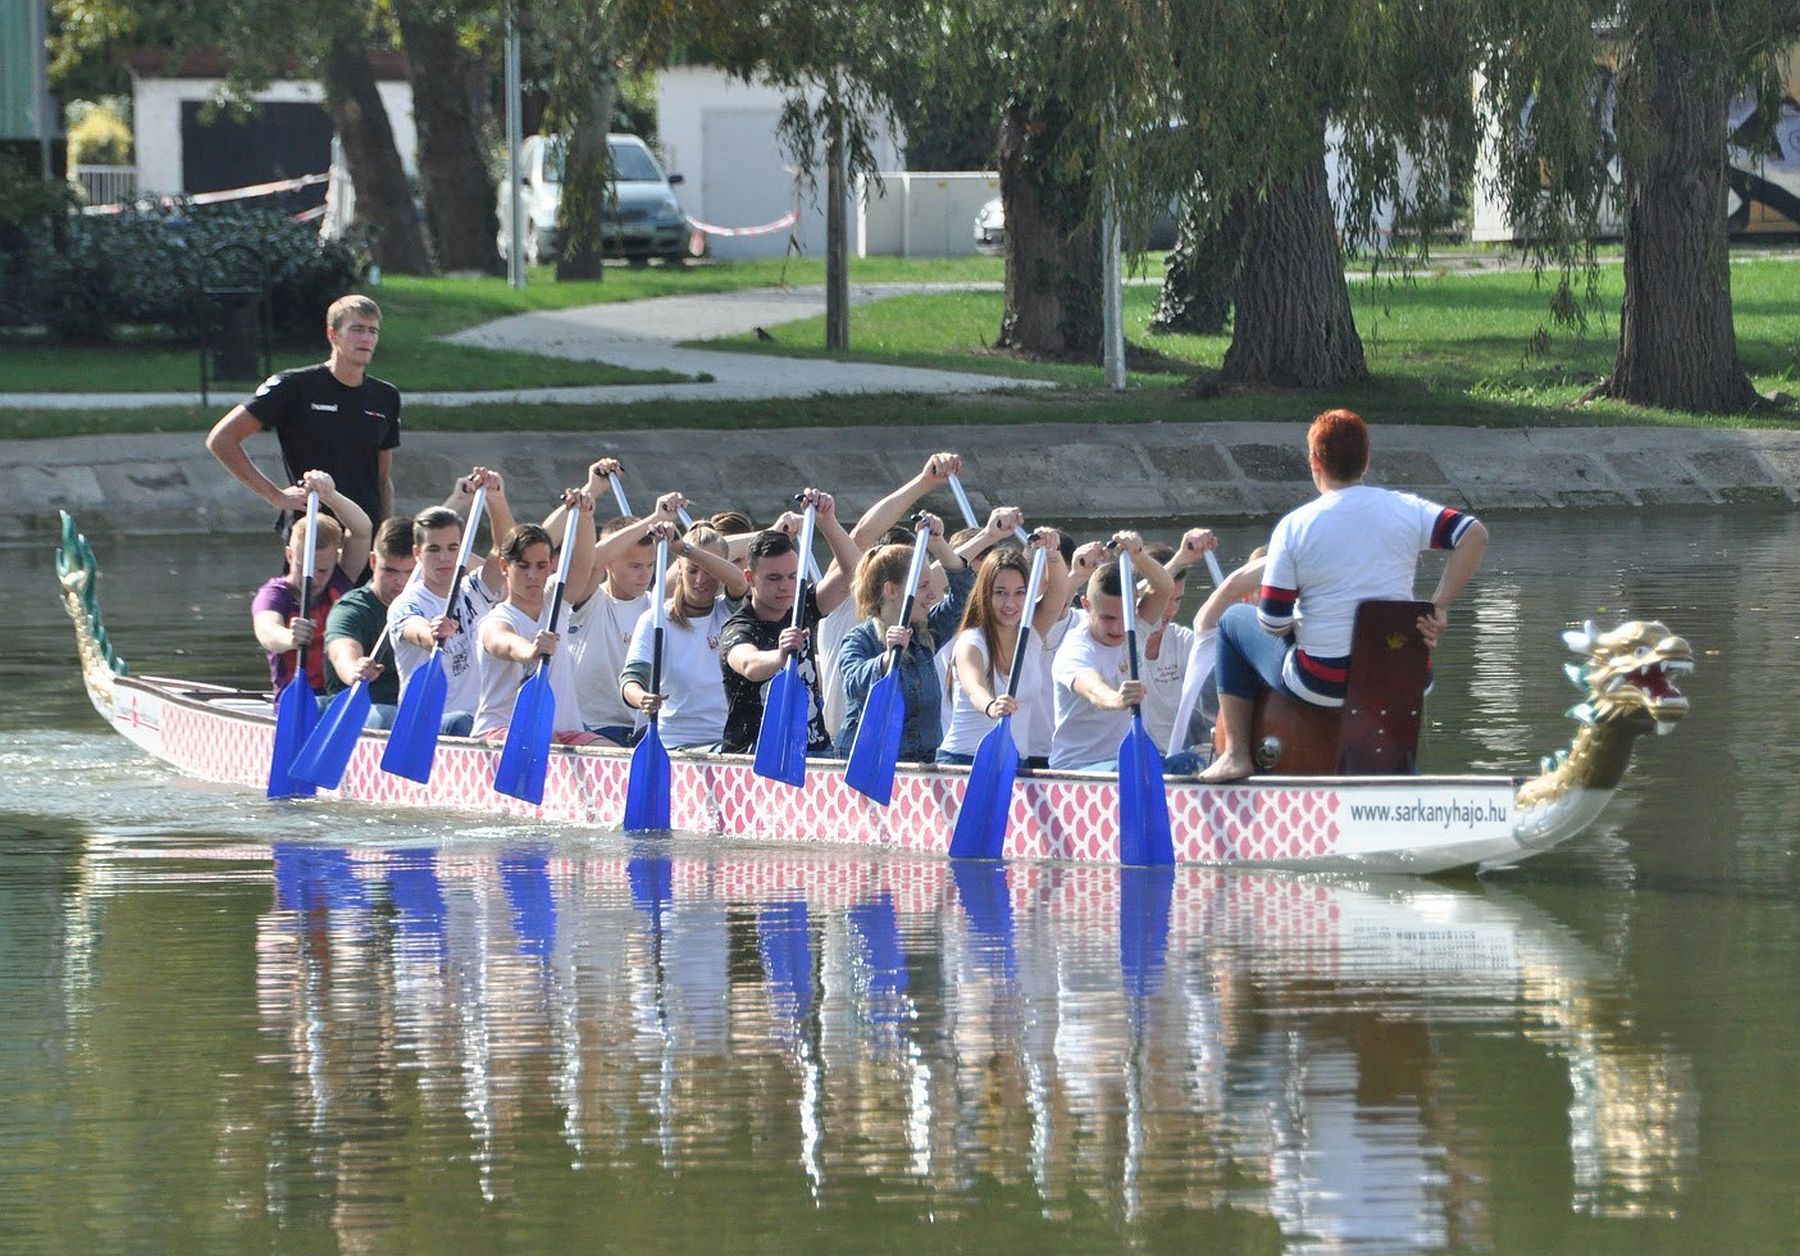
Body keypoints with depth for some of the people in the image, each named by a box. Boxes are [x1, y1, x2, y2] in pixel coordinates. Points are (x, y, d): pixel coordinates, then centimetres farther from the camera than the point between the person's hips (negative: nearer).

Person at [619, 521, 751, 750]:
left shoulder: (728, 613, 7)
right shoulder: (654, 620, 5)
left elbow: (738, 581, -16)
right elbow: (632, 677, -7)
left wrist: (683, 548, -28)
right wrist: (641, 698, -32)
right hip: (674, 743, 0)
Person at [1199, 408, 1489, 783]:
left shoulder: (1294, 527, -11)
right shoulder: (1406, 510, -3)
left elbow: (1272, 624, -11)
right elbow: (1474, 534, -13)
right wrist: (1439, 609, -8)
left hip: (1322, 685, -3)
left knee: (1234, 622, 23)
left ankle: (1236, 754, 21)